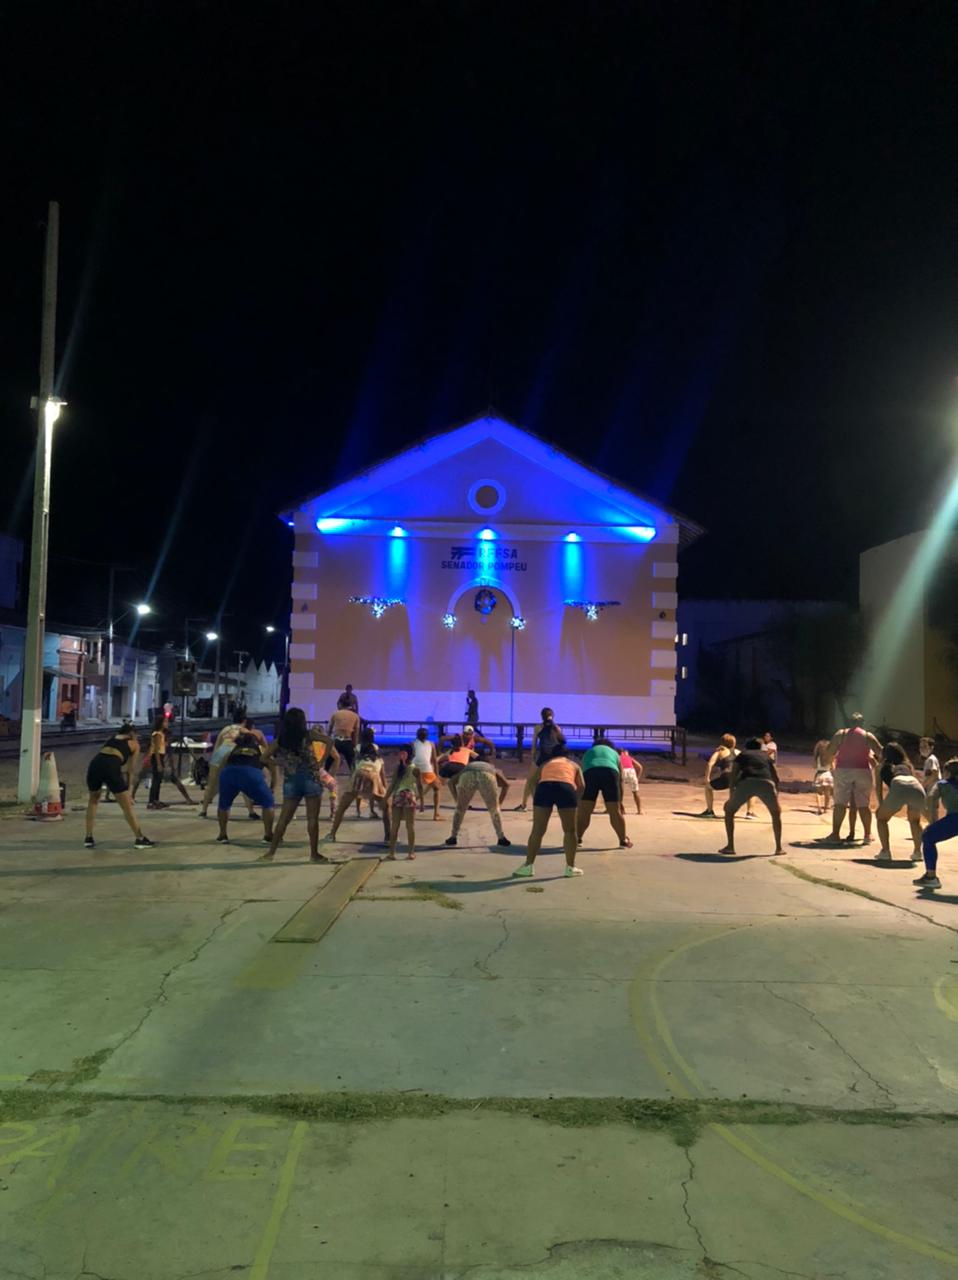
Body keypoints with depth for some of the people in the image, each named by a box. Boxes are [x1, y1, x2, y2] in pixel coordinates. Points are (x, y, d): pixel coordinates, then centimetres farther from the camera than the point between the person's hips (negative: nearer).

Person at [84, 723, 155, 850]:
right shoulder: (134, 744, 24)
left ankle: (88, 838, 27)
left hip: (95, 764, 4)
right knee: (127, 806, 7)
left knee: (93, 801, 28)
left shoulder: (110, 739, 35)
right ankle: (140, 839, 13)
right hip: (111, 766, -4)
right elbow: (129, 771, 19)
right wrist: (127, 791, 24)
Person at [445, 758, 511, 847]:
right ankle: (501, 837, 18)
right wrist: (500, 802, 31)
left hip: (467, 776, 1)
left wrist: (457, 799, 28)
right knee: (494, 809, 18)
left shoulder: (467, 767, 44)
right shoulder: (491, 768, 42)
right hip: (486, 777, -1)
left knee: (460, 808, 21)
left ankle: (453, 837, 24)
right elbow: (506, 784, 26)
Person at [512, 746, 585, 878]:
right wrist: (575, 800, 30)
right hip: (566, 788, -1)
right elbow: (582, 785, 20)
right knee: (570, 830, 13)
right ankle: (570, 867, 16)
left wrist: (535, 798, 26)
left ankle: (528, 865, 10)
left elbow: (533, 782, 20)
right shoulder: (573, 764, 34)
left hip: (544, 788, 1)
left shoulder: (544, 764, 36)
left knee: (538, 830, 8)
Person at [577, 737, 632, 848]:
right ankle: (623, 841, 15)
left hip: (590, 773, 0)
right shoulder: (614, 752, 35)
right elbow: (620, 779, 31)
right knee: (615, 812, 8)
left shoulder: (588, 752, 37)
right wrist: (620, 801, 36)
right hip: (610, 772, 0)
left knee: (583, 811, 7)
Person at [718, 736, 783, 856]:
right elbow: (776, 777, 34)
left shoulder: (741, 755, 30)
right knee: (776, 813, 29)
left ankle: (730, 846, 15)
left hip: (746, 783, -1)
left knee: (729, 810, 22)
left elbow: (733, 776, 20)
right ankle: (778, 848, 25)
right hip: (766, 783, 1)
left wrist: (731, 796, 27)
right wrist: (776, 796, 44)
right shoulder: (766, 755, 35)